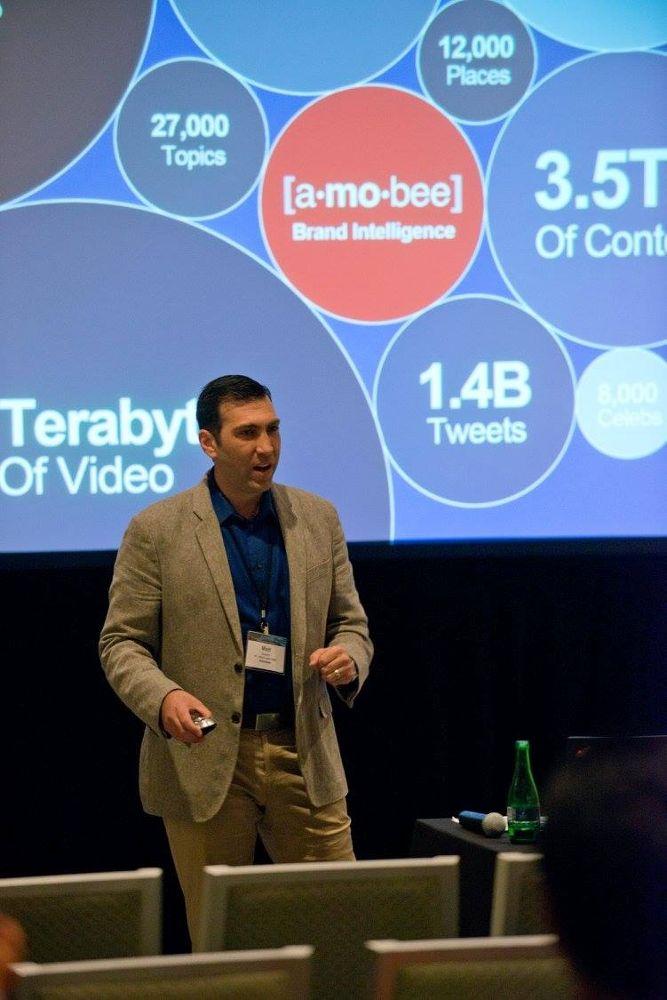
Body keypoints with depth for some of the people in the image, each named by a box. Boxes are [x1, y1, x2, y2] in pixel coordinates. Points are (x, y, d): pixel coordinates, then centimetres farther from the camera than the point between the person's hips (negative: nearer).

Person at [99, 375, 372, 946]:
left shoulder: (318, 518, 9)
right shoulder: (156, 529, -2)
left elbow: (350, 622, 15)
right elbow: (121, 642, -1)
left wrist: (349, 658, -9)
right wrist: (164, 698, -21)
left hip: (304, 754, 3)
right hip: (206, 758, -3)